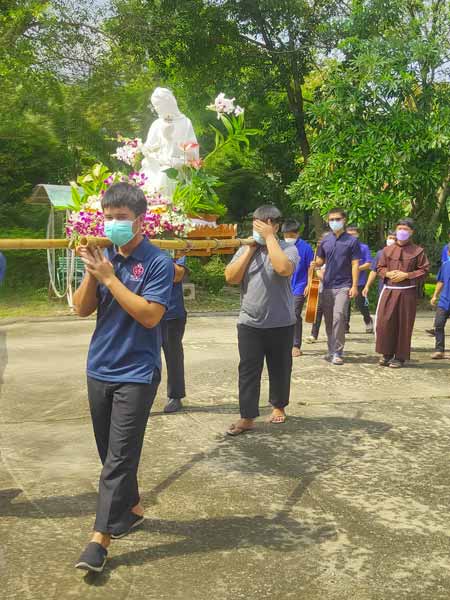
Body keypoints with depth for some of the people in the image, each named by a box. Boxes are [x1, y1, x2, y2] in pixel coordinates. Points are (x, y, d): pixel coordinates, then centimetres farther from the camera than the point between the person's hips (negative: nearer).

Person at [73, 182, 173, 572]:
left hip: (136, 374, -6)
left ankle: (101, 537, 3)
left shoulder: (157, 262, -11)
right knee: (110, 452, 17)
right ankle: (132, 507, 36)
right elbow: (82, 309, 4)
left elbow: (150, 315, -20)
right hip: (99, 369, 6)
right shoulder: (105, 256, 5)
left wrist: (109, 278, -20)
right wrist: (91, 273, -13)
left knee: (120, 456, -3)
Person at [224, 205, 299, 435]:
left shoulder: (288, 249, -4)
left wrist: (269, 238, -18)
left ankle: (278, 406, 32)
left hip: (281, 324, -2)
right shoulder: (245, 249, 7)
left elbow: (284, 269, -26)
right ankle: (247, 417, 4)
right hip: (249, 323, 2)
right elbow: (231, 277, -5)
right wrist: (250, 248, -7)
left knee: (279, 369, 12)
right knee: (248, 371, 0)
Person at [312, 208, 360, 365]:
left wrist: (354, 286, -11)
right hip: (327, 285, 4)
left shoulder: (351, 241, -1)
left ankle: (337, 352, -10)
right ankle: (331, 350, 21)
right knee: (328, 319, 9)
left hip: (343, 286, -4)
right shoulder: (325, 240, 9)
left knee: (339, 317, -16)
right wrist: (315, 264, -7)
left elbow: (355, 264, -3)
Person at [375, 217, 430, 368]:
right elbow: (379, 268, 14)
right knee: (385, 322, -1)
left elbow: (424, 270, -1)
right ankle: (387, 354, 13)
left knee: (404, 325, 1)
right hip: (389, 290, 3)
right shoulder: (387, 250, 10)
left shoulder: (418, 251, 2)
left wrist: (406, 275, -13)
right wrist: (388, 273, -7)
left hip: (407, 292, -2)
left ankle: (400, 357, 11)